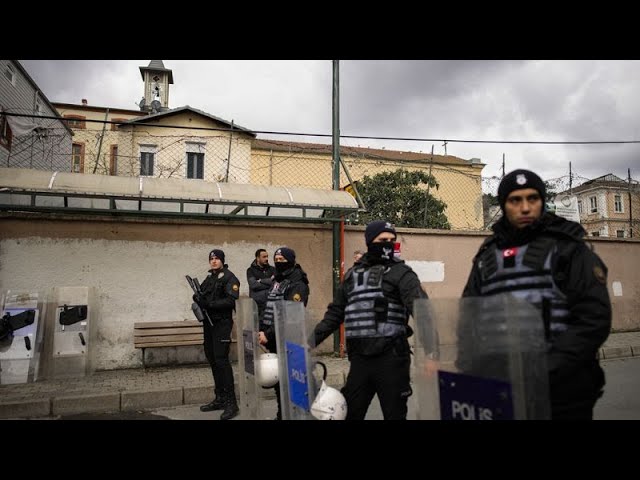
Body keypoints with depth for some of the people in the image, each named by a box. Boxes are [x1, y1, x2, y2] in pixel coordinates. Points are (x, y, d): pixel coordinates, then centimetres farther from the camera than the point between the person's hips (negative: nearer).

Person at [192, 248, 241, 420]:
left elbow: (232, 300, -20)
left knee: (221, 359, -12)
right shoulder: (209, 278, 18)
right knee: (212, 359, 11)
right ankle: (220, 398, 22)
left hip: (222, 323, -9)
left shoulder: (229, 277, -8)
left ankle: (231, 403, -8)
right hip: (209, 322, 9)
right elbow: (204, 297, 20)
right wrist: (198, 298, -3)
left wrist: (209, 304, -24)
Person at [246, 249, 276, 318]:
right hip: (256, 304, -2)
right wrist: (269, 281, -5)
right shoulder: (251, 270, 6)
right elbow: (253, 284, -10)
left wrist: (261, 281, -5)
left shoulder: (272, 269, 12)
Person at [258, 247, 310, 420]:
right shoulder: (276, 281, 16)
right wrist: (261, 331, 5)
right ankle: (282, 414, 28)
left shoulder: (297, 284, -12)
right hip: (274, 339, 9)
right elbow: (267, 309, 17)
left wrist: (269, 334, -20)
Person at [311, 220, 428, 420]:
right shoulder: (353, 274, 15)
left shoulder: (400, 271, -1)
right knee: (349, 413, 13)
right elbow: (335, 313, 20)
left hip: (391, 356, -5)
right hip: (359, 358, 5)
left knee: (394, 414, 8)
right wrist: (310, 340, 14)